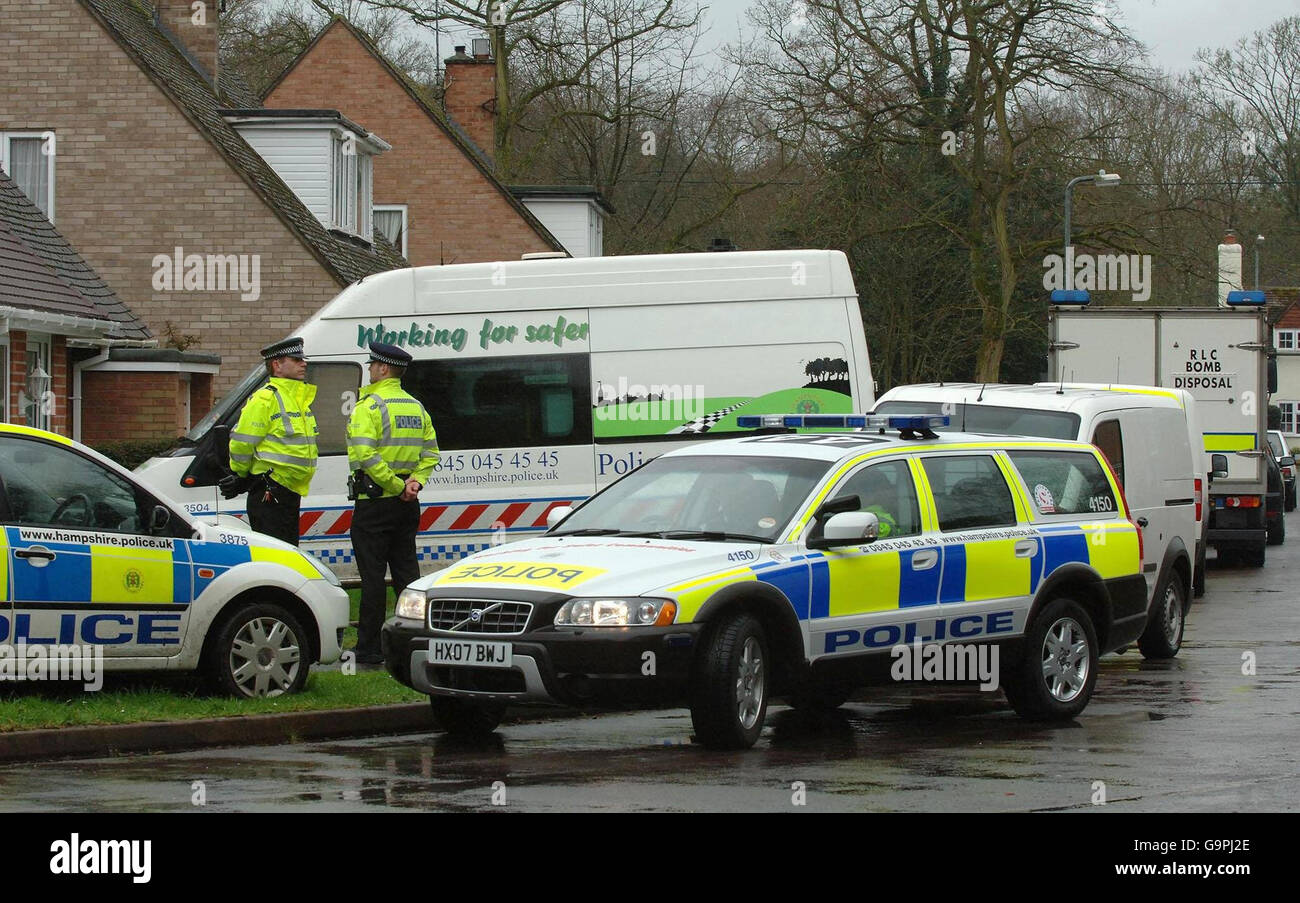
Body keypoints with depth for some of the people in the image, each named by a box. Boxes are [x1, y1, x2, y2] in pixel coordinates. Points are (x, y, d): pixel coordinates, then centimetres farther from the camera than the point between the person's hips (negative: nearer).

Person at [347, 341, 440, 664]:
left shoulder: (368, 406, -12)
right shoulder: (416, 407, 13)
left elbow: (364, 455, -22)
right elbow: (431, 452, 11)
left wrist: (397, 486, -17)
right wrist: (414, 481, -2)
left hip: (374, 502, -7)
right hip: (407, 505, 7)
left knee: (373, 575, -4)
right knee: (406, 572, 12)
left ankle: (369, 649, -2)